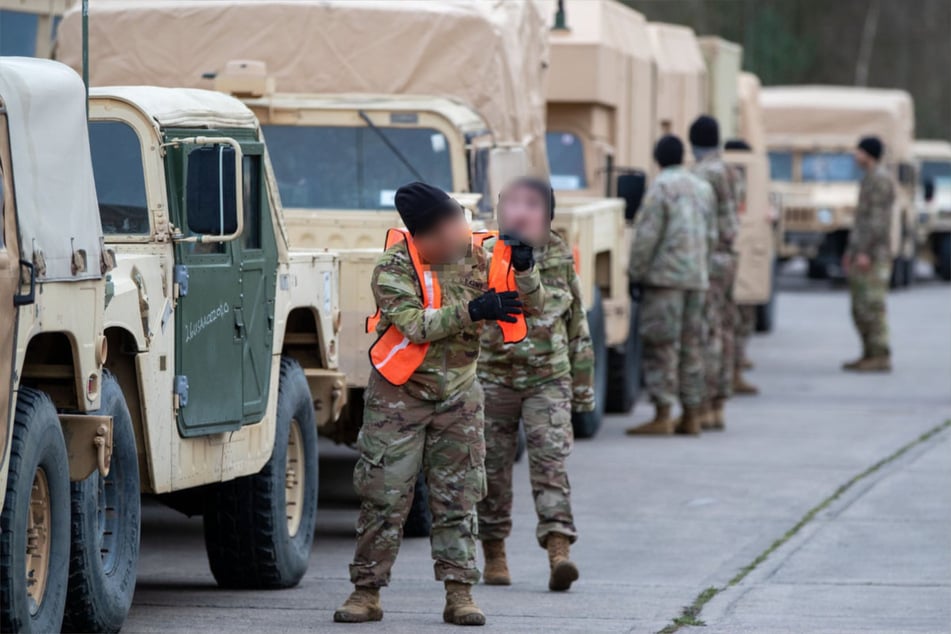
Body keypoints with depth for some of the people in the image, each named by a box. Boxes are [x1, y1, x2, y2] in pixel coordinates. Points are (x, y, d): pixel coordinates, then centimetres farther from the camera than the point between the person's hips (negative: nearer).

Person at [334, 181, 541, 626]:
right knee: (383, 497, -2)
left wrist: (523, 268, -19)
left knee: (457, 498, 3)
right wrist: (470, 312, -33)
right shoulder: (393, 267, -15)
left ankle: (459, 593, 6)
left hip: (457, 395, 3)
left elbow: (527, 304, 1)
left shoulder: (472, 255, -2)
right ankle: (367, 592, 7)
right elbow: (413, 325, -26)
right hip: (400, 396, -3)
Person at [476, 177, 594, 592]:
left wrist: (583, 382, 13)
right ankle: (494, 555, 21)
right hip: (493, 381, 0)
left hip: (548, 379, 0)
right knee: (493, 468, 6)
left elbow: (577, 324, 13)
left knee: (550, 463, -12)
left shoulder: (561, 258, 6)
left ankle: (559, 554, -21)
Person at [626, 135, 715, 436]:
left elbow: (646, 236, -13)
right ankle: (691, 416, 10)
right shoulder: (703, 189, 13)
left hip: (665, 276, -7)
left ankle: (663, 416, -10)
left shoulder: (661, 188, -10)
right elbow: (710, 236, 17)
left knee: (661, 346, -6)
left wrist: (636, 275, -6)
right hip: (697, 278, 7)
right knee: (691, 346, 10)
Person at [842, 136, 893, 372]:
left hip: (873, 255, -10)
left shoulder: (880, 178, -13)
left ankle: (880, 358, -9)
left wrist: (865, 252, -23)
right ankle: (870, 356, 13)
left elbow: (878, 218, -19)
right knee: (860, 308, 10)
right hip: (862, 254, 10)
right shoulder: (870, 179, 19)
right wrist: (851, 250, 24)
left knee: (872, 306, -10)